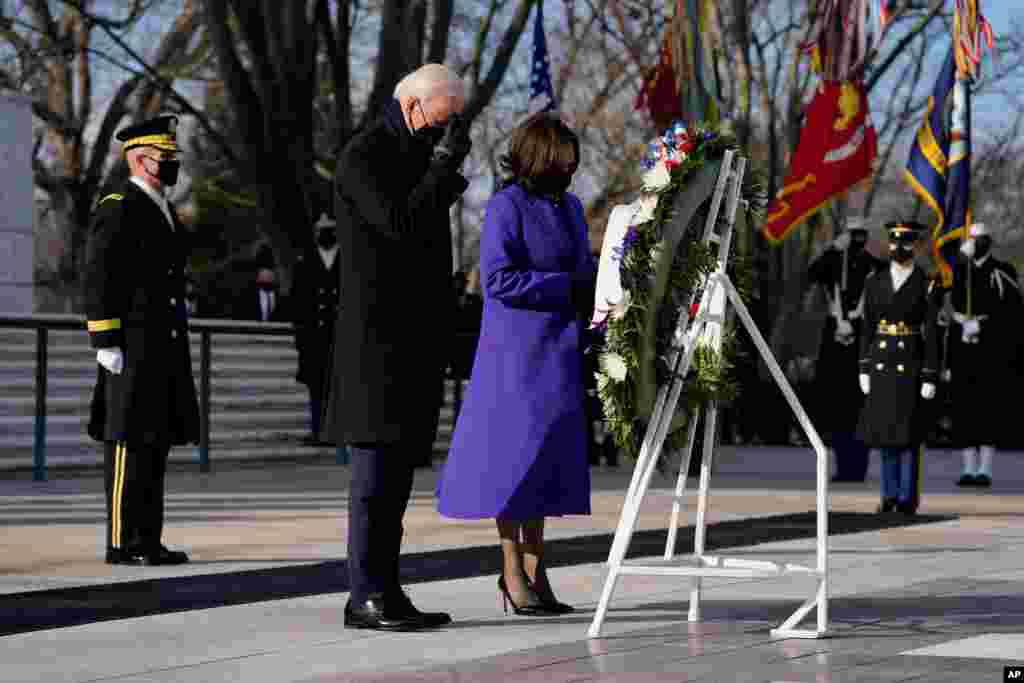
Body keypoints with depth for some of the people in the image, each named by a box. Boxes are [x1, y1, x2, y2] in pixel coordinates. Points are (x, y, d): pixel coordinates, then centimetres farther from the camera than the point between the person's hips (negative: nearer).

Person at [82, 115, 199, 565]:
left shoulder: (162, 213, 20)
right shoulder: (117, 210, -9)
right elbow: (97, 280, -14)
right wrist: (106, 343, -19)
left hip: (164, 354, 9)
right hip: (132, 351, -9)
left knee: (155, 443, 8)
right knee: (130, 443, -8)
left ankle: (147, 540, 11)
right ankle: (123, 543, -6)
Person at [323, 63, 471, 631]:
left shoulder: (417, 153, 18)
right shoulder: (364, 156, -9)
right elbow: (400, 225, -20)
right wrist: (444, 164, -15)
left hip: (417, 338, 9)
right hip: (378, 334, -9)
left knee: (399, 466, 7)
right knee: (376, 464, -10)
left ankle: (385, 590, 9)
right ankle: (367, 596, -10)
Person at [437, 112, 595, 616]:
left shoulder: (569, 206, 13)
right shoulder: (507, 206, -11)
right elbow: (498, 278, -18)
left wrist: (595, 292, 2)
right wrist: (567, 289, -18)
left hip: (558, 352, 8)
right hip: (518, 352, -8)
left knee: (549, 456, 9)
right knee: (516, 452, -3)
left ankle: (535, 569, 16)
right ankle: (513, 570, 5)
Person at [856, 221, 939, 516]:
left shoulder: (926, 285, -4)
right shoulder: (874, 283, 7)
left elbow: (932, 333, -6)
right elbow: (867, 328, 10)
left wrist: (930, 377, -11)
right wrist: (864, 369, 5)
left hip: (911, 363, -4)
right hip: (881, 363, 4)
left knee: (908, 433, -3)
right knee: (885, 431, 6)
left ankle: (908, 498, 3)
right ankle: (890, 495, 15)